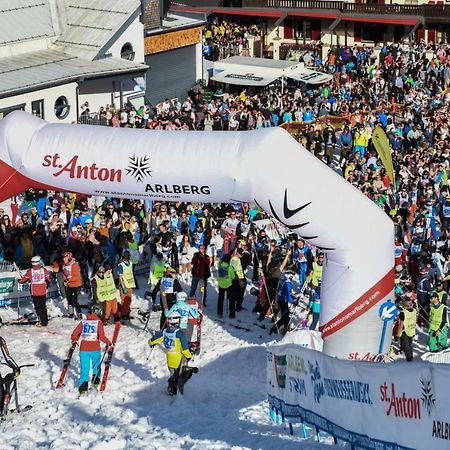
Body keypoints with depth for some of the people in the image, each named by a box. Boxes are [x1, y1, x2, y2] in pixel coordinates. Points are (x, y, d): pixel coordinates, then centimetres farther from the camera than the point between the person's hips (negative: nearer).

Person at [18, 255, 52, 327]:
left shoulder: (30, 271, -10)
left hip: (35, 292, -2)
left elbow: (24, 279, -1)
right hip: (43, 292, 2)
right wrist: (47, 284, 28)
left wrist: (19, 281, 22)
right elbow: (48, 279, 7)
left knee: (38, 307, 5)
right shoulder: (44, 270, -4)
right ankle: (45, 321, 19)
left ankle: (42, 321, 1)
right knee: (43, 306, 15)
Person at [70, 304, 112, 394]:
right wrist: (109, 343, 3)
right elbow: (102, 336, -12)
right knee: (96, 365, 26)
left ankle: (83, 386, -13)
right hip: (95, 349, -1)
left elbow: (74, 334, 5)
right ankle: (96, 381, 30)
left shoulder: (83, 321, 6)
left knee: (84, 369, 4)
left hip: (83, 349, 1)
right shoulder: (98, 322, -1)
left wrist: (74, 340, 26)